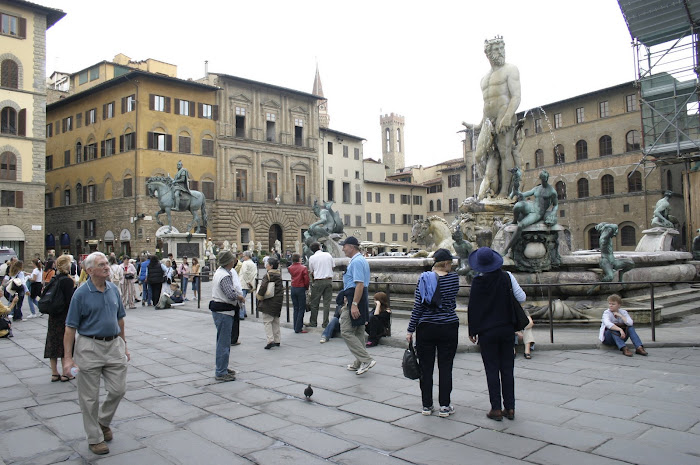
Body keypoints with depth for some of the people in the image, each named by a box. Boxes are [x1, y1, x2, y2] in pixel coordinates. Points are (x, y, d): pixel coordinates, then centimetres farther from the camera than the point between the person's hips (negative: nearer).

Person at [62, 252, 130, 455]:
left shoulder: (113, 289, 4)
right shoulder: (81, 293, -11)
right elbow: (70, 327, -10)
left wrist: (124, 346, 15)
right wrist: (68, 357, -13)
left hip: (114, 345, 5)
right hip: (90, 347, -4)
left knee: (118, 389, 6)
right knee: (90, 397, 6)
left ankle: (103, 421, 33)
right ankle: (95, 438, 21)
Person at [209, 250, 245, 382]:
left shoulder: (219, 271, 12)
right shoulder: (225, 276, -20)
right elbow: (231, 294, -29)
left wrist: (237, 295, 5)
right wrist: (240, 297, -10)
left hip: (219, 310, 11)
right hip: (223, 312, -11)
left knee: (223, 341, 19)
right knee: (224, 343, -4)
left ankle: (222, 368, 30)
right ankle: (221, 373, 1)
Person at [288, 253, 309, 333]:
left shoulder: (290, 268, 1)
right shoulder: (303, 268, -13)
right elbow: (306, 280, -12)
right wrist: (307, 288, 6)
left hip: (293, 289, 5)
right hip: (301, 289, -5)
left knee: (296, 309, 14)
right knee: (301, 309, 1)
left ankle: (296, 327, 17)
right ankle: (298, 328, -2)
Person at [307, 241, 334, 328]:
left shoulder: (312, 258, -2)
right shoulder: (328, 255, 4)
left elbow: (311, 272, 3)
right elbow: (333, 267, 10)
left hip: (318, 282, -2)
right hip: (329, 280, 3)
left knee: (314, 303, 8)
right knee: (327, 303, 7)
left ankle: (313, 322, 14)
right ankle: (325, 323, 8)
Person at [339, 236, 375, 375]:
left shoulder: (356, 261, -17)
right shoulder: (362, 260, 16)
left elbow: (360, 284, -24)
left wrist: (354, 305, -27)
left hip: (355, 298, -11)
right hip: (362, 298, 11)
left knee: (347, 332, -7)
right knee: (359, 332, 16)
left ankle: (366, 360, -9)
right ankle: (359, 363, 25)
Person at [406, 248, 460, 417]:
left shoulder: (424, 278, -5)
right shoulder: (454, 278, -2)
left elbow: (418, 306, -7)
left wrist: (410, 330, -1)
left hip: (426, 328, 0)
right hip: (449, 327, 0)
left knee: (426, 368, 8)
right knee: (445, 367, 7)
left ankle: (427, 406, 15)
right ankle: (444, 406, 12)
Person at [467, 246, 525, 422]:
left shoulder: (478, 282, -10)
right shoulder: (507, 277, -5)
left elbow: (472, 308, -6)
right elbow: (522, 298, -1)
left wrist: (472, 331, 3)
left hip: (487, 331, -2)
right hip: (506, 328, 3)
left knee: (492, 369, 4)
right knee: (507, 368, 11)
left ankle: (496, 409, 8)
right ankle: (510, 408, 16)